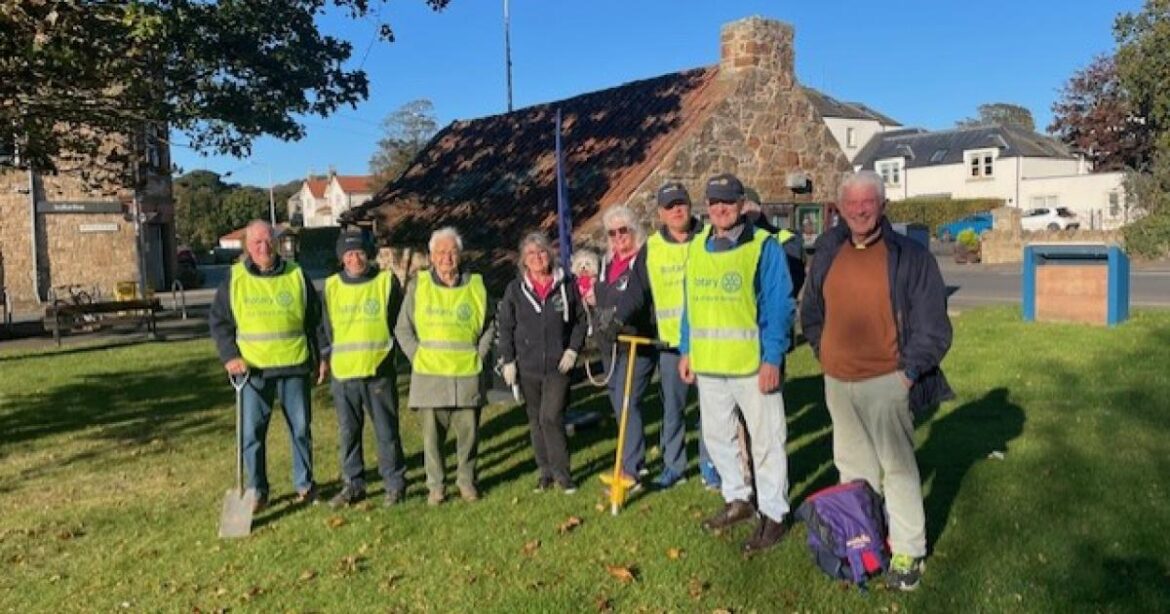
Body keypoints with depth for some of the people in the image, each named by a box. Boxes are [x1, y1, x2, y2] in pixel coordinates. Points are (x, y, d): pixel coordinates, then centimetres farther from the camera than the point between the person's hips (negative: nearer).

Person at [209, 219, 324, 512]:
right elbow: (218, 320, 6)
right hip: (253, 369, 0)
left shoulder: (296, 275, 3)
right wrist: (229, 356, -6)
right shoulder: (234, 279, 1)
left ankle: (304, 485, 25)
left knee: (300, 428, 9)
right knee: (251, 432, 3)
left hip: (294, 367, 0)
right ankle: (257, 491, 17)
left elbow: (315, 318, 9)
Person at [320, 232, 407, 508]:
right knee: (348, 432, 11)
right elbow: (325, 327, 14)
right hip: (343, 373, 3)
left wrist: (388, 350, 7)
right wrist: (324, 358, 9)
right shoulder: (331, 286, 7)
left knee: (387, 431, 4)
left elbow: (399, 322, 8)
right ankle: (353, 484, 23)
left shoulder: (387, 281, -1)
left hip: (380, 371, -3)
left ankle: (395, 483, 16)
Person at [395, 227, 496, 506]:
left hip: (468, 374, 1)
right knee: (432, 433, 3)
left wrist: (480, 354, 5)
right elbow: (403, 329, 8)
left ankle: (467, 480, 23)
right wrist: (417, 356, -1)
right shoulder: (418, 285, 3)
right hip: (429, 374, -1)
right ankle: (435, 485, 18)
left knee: (469, 431, 5)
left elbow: (490, 324, 14)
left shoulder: (476, 285, 5)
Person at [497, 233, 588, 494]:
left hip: (558, 366, -2)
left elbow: (580, 320, 8)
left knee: (551, 417, -11)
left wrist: (573, 349, -3)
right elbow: (505, 327, 6)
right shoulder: (515, 289, 2)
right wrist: (508, 361, 1)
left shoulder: (566, 285, 0)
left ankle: (561, 472, 3)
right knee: (535, 420, 10)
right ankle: (545, 471, 22)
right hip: (528, 367, 2)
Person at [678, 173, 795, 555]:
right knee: (717, 436, 17)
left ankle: (773, 514, 19)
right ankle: (738, 499, 36)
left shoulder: (764, 246, -7)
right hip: (708, 365, 6)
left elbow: (780, 305, -10)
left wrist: (772, 358, -16)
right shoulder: (697, 248, 10)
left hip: (753, 364, -6)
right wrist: (686, 351, 11)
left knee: (765, 441, 4)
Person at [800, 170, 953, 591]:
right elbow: (811, 312, 17)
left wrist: (910, 372, -9)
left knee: (898, 467, 1)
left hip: (886, 382, -5)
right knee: (852, 467, 18)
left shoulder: (910, 256, -8)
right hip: (838, 383, 5)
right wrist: (823, 352, 11)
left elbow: (932, 325, -7)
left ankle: (908, 552, 14)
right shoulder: (828, 254, 5)